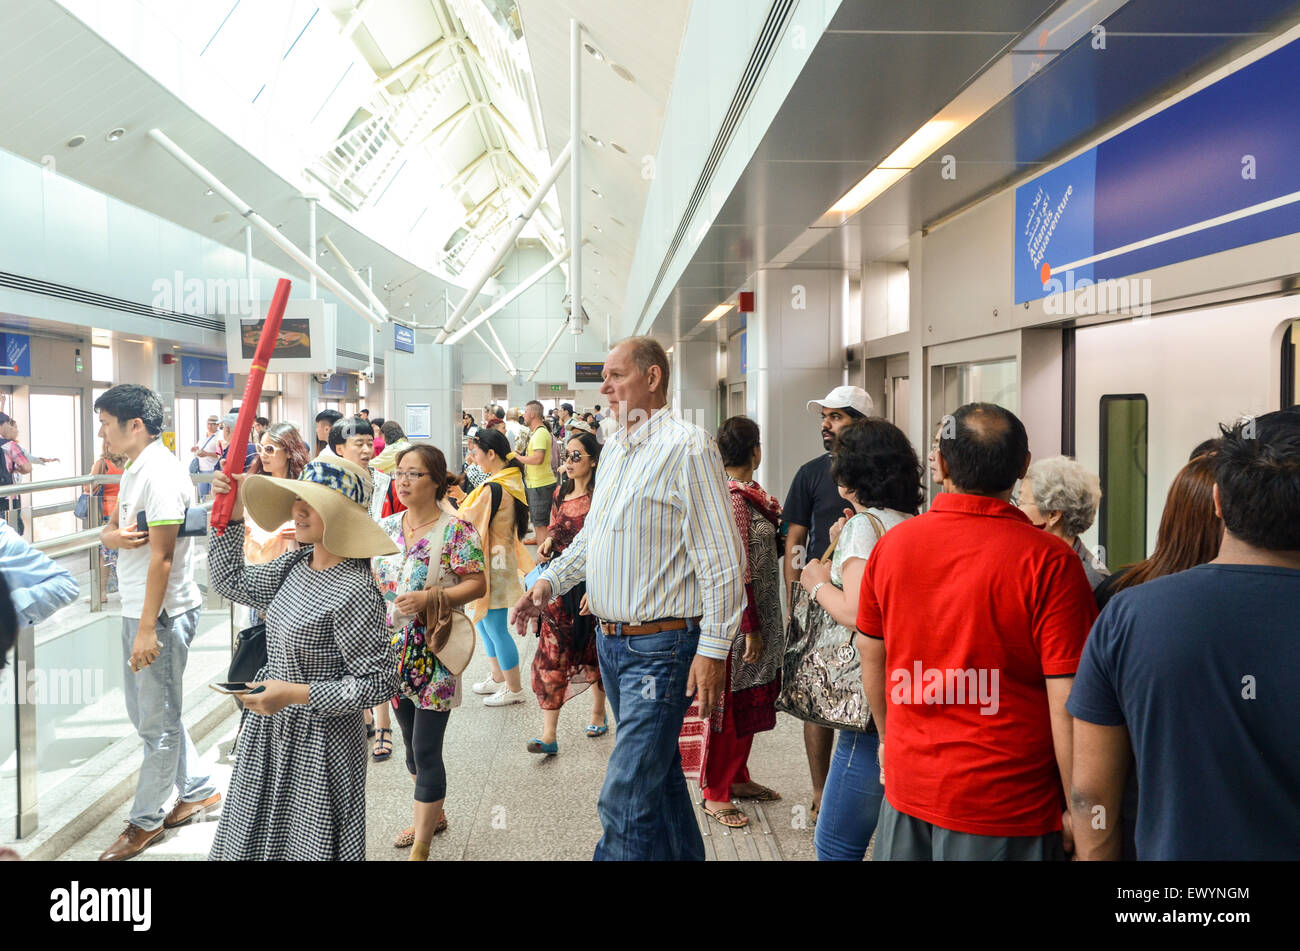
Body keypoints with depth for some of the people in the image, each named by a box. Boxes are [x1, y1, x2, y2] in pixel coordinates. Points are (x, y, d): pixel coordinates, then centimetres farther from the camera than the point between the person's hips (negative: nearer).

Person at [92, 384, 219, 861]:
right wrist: (113, 535, -12)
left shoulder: (162, 474, -20)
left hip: (161, 614, -10)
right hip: (136, 608, 10)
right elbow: (112, 529, 14)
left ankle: (146, 820, 19)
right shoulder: (135, 470, 12)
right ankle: (198, 789, 34)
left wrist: (148, 628, -22)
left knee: (158, 720, 5)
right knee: (143, 710, 20)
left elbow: (161, 556, -22)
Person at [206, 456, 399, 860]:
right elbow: (231, 581, 15)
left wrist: (296, 694, -25)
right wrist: (231, 518, 5)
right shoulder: (296, 565, 0)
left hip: (317, 746, -8)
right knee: (249, 841, 21)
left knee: (310, 848, 9)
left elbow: (378, 683, -23)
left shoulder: (354, 592, -25)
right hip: (270, 735, 8)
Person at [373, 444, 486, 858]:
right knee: (411, 742, 19)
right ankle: (432, 815, 40)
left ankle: (421, 847, 8)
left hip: (433, 654, -6)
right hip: (394, 650, 6)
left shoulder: (455, 529, -11)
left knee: (426, 751, -4)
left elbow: (477, 584, -14)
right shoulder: (385, 527, 7)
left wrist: (428, 597, -24)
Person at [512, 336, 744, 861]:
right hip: (611, 640, 9)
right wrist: (551, 581, 10)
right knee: (658, 771, 22)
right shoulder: (613, 450, 13)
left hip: (661, 646, -9)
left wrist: (714, 647, -19)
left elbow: (722, 559, -17)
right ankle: (685, 854, 39)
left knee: (626, 797, -7)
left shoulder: (687, 446, -14)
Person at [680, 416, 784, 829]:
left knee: (748, 699, 18)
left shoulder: (748, 493, 9)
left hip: (755, 614, 9)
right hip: (738, 619, -9)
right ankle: (715, 794, 14)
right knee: (729, 701, 1)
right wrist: (750, 628, -19)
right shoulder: (734, 498, -20)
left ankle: (737, 776, 33)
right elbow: (737, 570, -21)